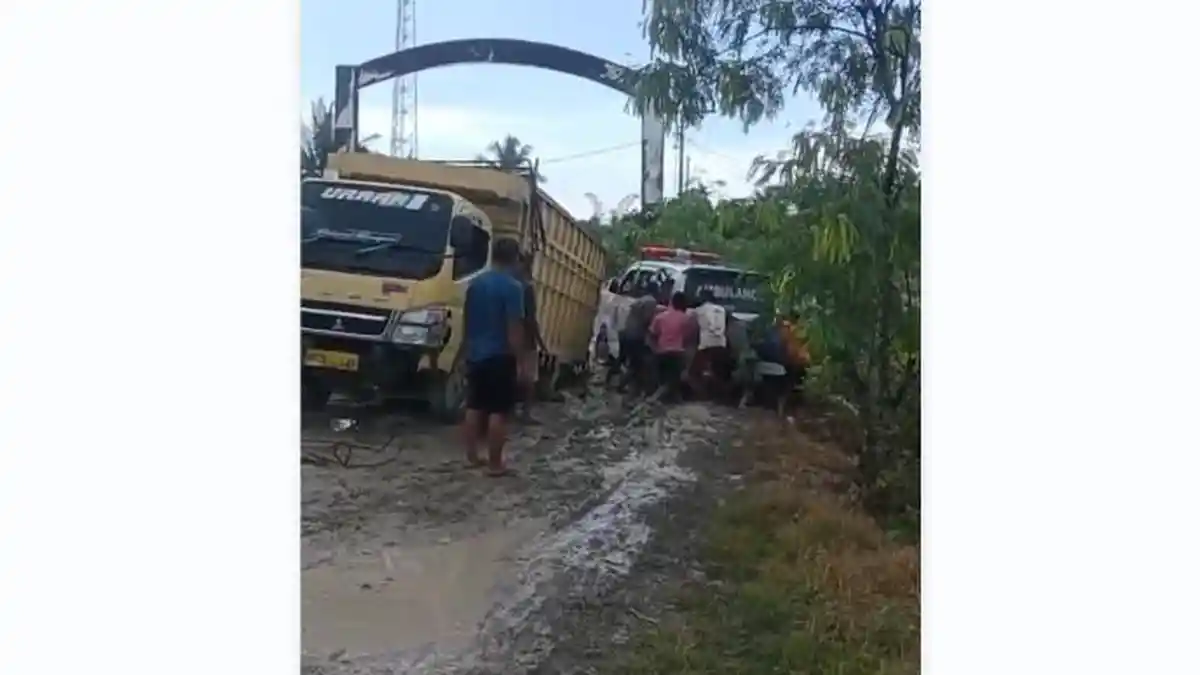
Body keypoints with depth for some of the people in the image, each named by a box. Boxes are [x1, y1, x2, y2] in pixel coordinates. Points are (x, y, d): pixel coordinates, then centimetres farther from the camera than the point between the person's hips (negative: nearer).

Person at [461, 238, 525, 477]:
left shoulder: (475, 283, 7)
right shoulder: (512, 286, -14)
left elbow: (466, 320, 15)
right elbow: (514, 327, -18)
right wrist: (516, 355, -11)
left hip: (475, 355, 7)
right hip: (500, 357, -7)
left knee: (474, 407, 14)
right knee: (499, 411, -1)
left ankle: (472, 456, 21)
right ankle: (495, 464, 2)